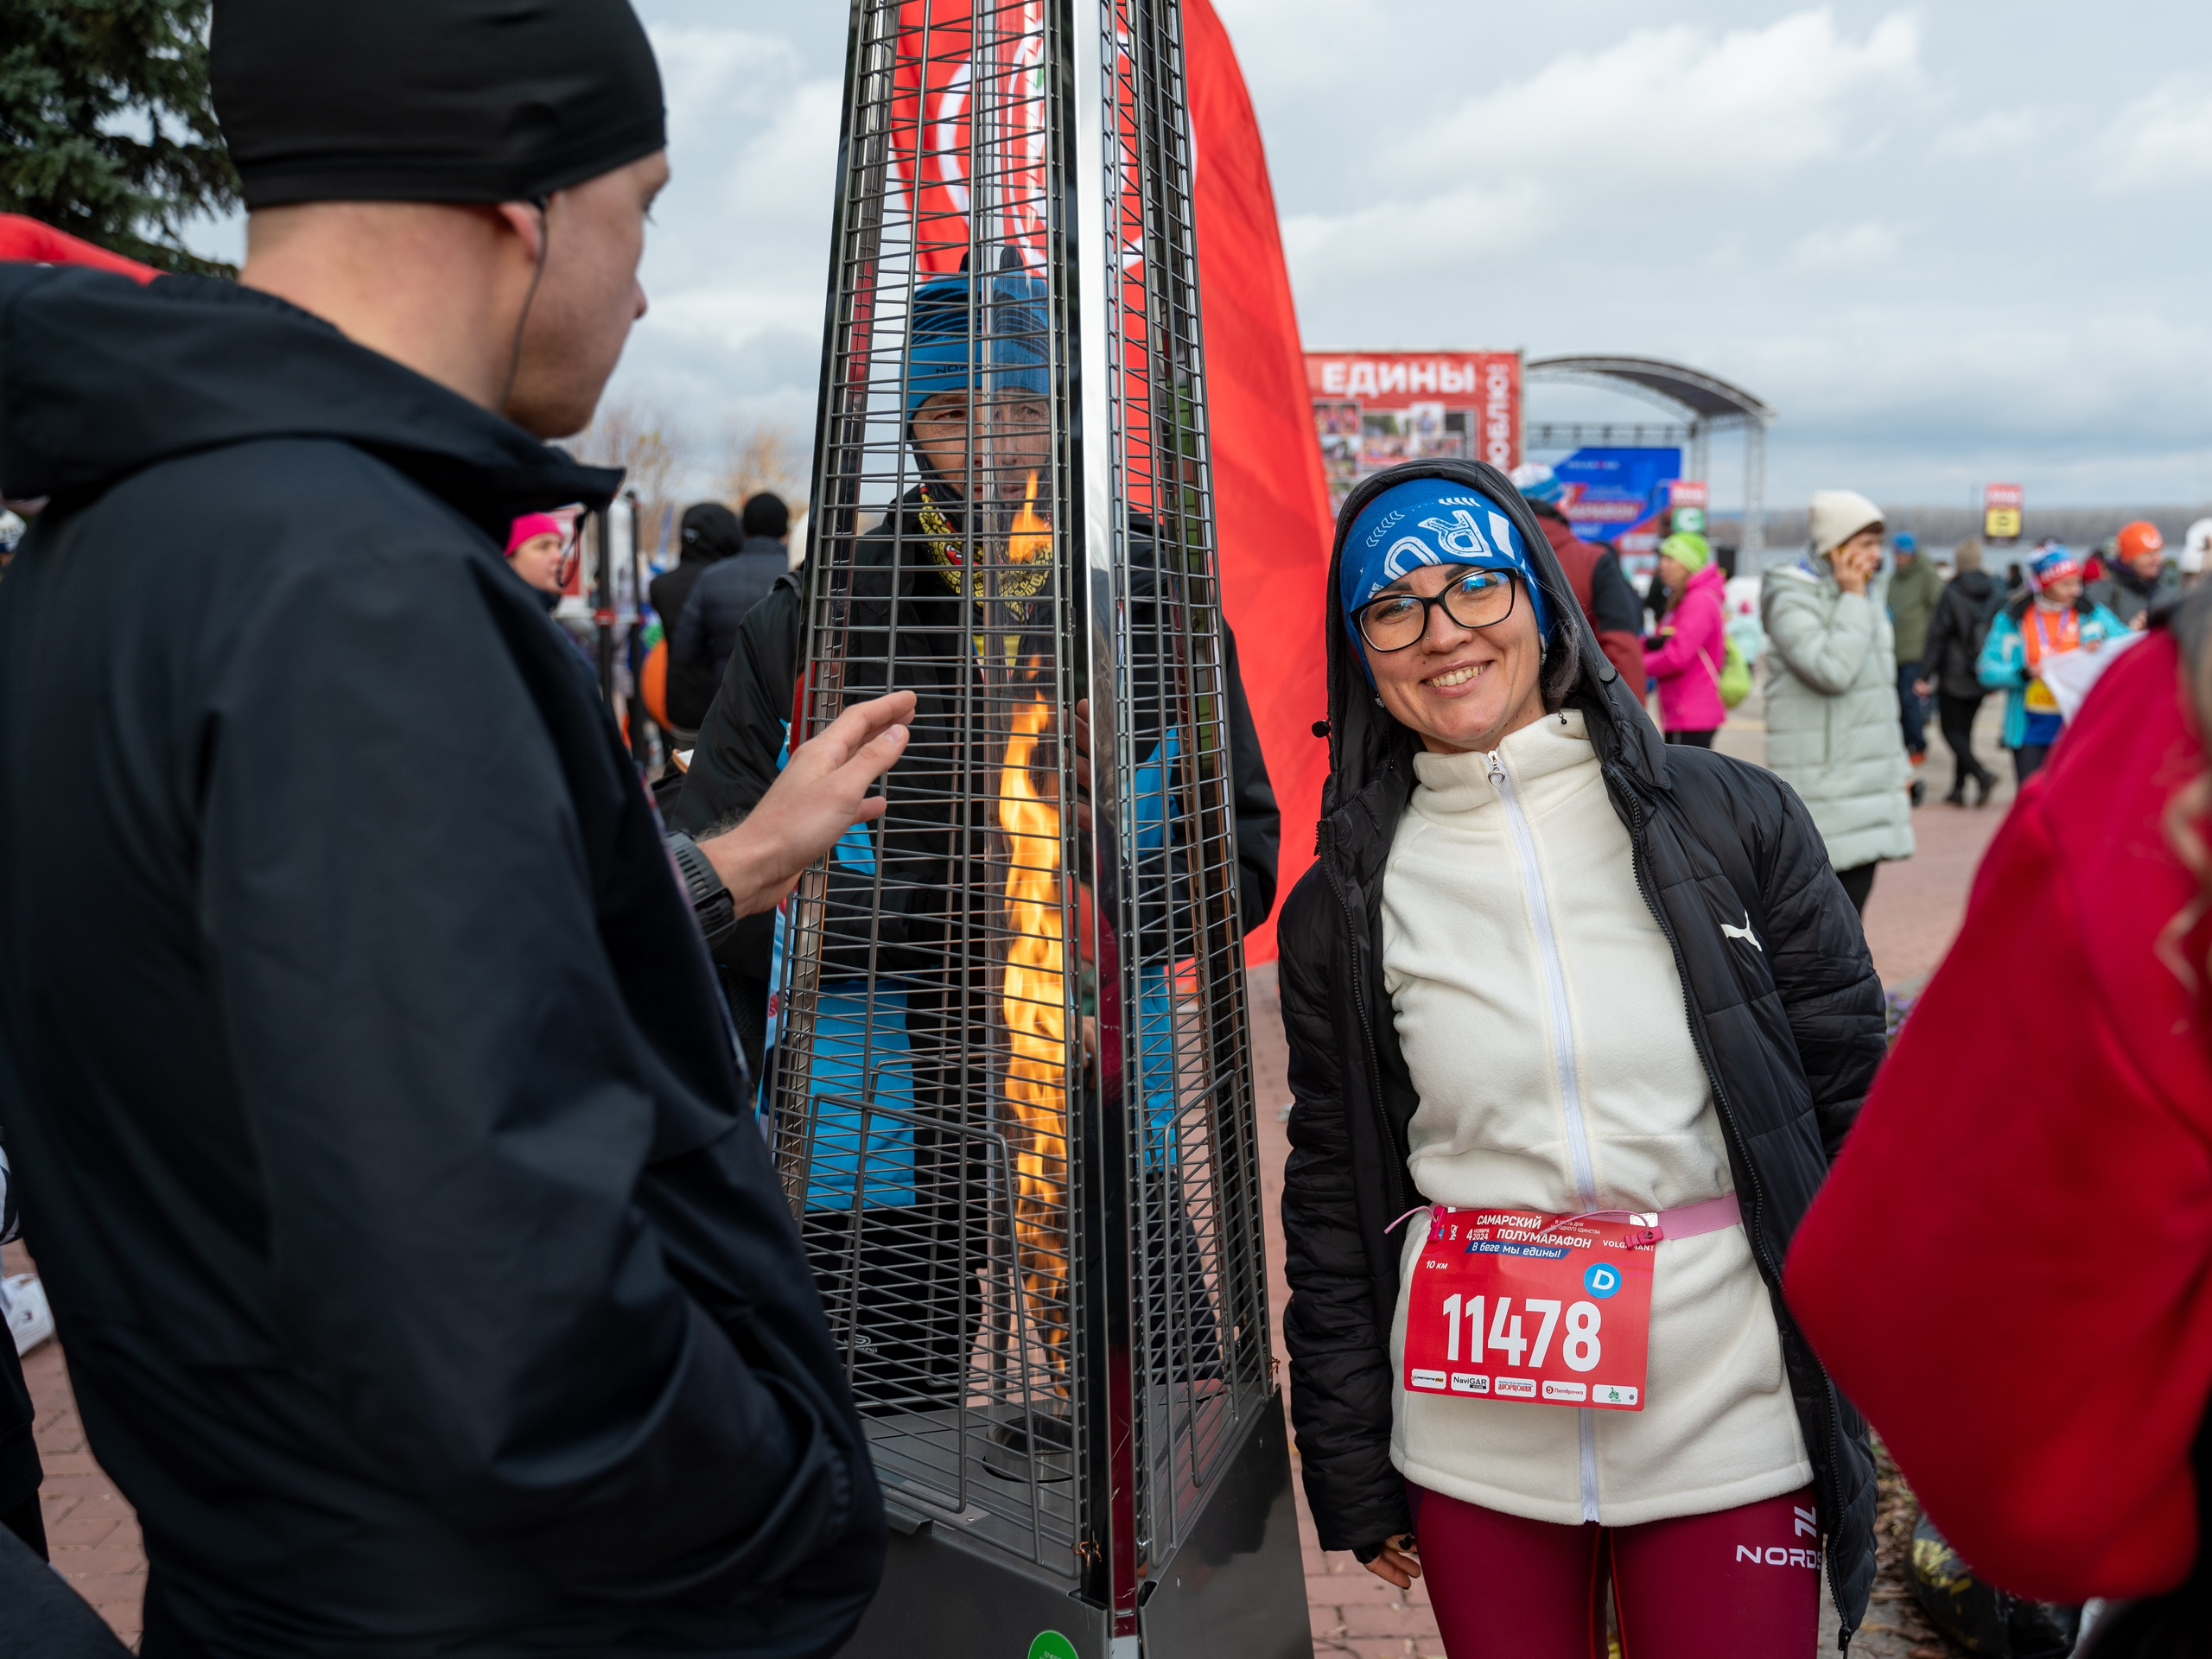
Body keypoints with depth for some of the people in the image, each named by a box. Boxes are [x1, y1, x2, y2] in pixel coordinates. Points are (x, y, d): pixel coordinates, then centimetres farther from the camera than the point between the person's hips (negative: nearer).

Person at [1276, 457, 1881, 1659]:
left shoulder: (1736, 820, -2)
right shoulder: (1343, 903, 1)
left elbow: (1855, 1105, 3)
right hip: (1473, 1454, 1)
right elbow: (1333, 1197, 6)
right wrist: (1352, 1476, 7)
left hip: (1731, 1426, -1)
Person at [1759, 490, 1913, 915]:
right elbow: (1832, 670, -26)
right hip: (1821, 781, -8)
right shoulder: (1792, 600, -11)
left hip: (1868, 779, 8)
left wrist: (1896, 768, 21)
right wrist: (1853, 600, -16)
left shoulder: (1869, 592, 15)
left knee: (1856, 890, 9)